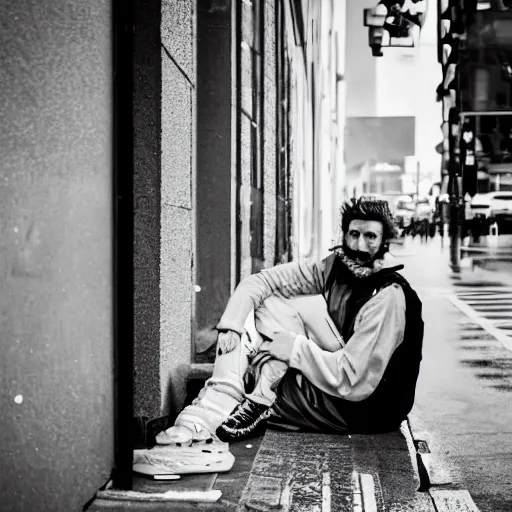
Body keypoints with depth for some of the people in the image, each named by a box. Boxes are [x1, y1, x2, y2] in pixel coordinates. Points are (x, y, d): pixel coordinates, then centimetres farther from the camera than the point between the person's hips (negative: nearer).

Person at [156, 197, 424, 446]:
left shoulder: (387, 297, -22)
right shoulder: (334, 265, -2)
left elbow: (354, 382, -27)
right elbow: (260, 281, -4)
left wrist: (295, 349, -23)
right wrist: (231, 324, -19)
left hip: (365, 408, -7)